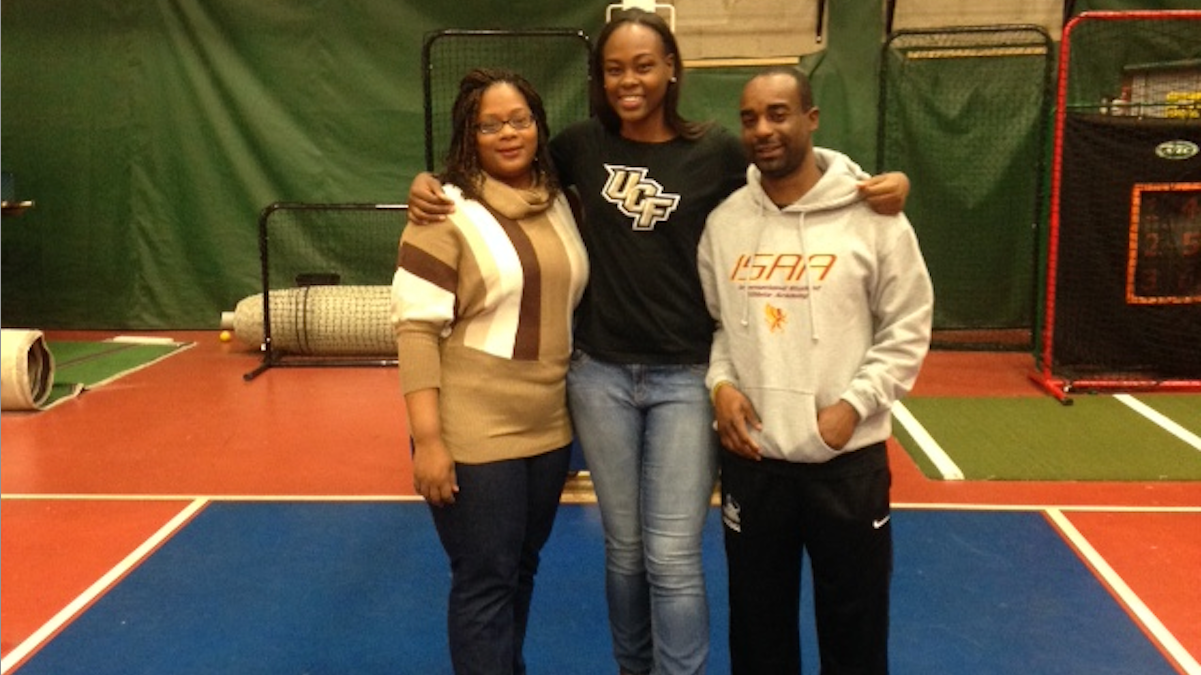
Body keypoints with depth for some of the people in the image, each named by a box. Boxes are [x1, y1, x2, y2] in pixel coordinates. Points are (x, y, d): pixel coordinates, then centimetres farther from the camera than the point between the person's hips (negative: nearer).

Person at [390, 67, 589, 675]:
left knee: (521, 570, 18)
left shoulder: (560, 204, 8)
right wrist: (428, 439, -19)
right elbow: (416, 328, -14)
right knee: (486, 581, 3)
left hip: (549, 429, 6)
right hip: (473, 436, -6)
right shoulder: (447, 214, -11)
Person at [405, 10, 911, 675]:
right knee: (624, 550, 16)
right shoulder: (582, 143, 1)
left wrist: (878, 189, -14)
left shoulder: (716, 151, -4)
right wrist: (431, 184, -2)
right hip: (601, 374, 3)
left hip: (685, 377, -2)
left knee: (673, 559, -1)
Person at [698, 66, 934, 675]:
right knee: (758, 620, 17)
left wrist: (854, 403, -12)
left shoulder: (873, 218, -7)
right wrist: (721, 384, -5)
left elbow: (908, 328, -3)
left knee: (855, 622, 13)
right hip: (751, 457, 3)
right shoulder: (724, 222, 3)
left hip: (849, 458, -2)